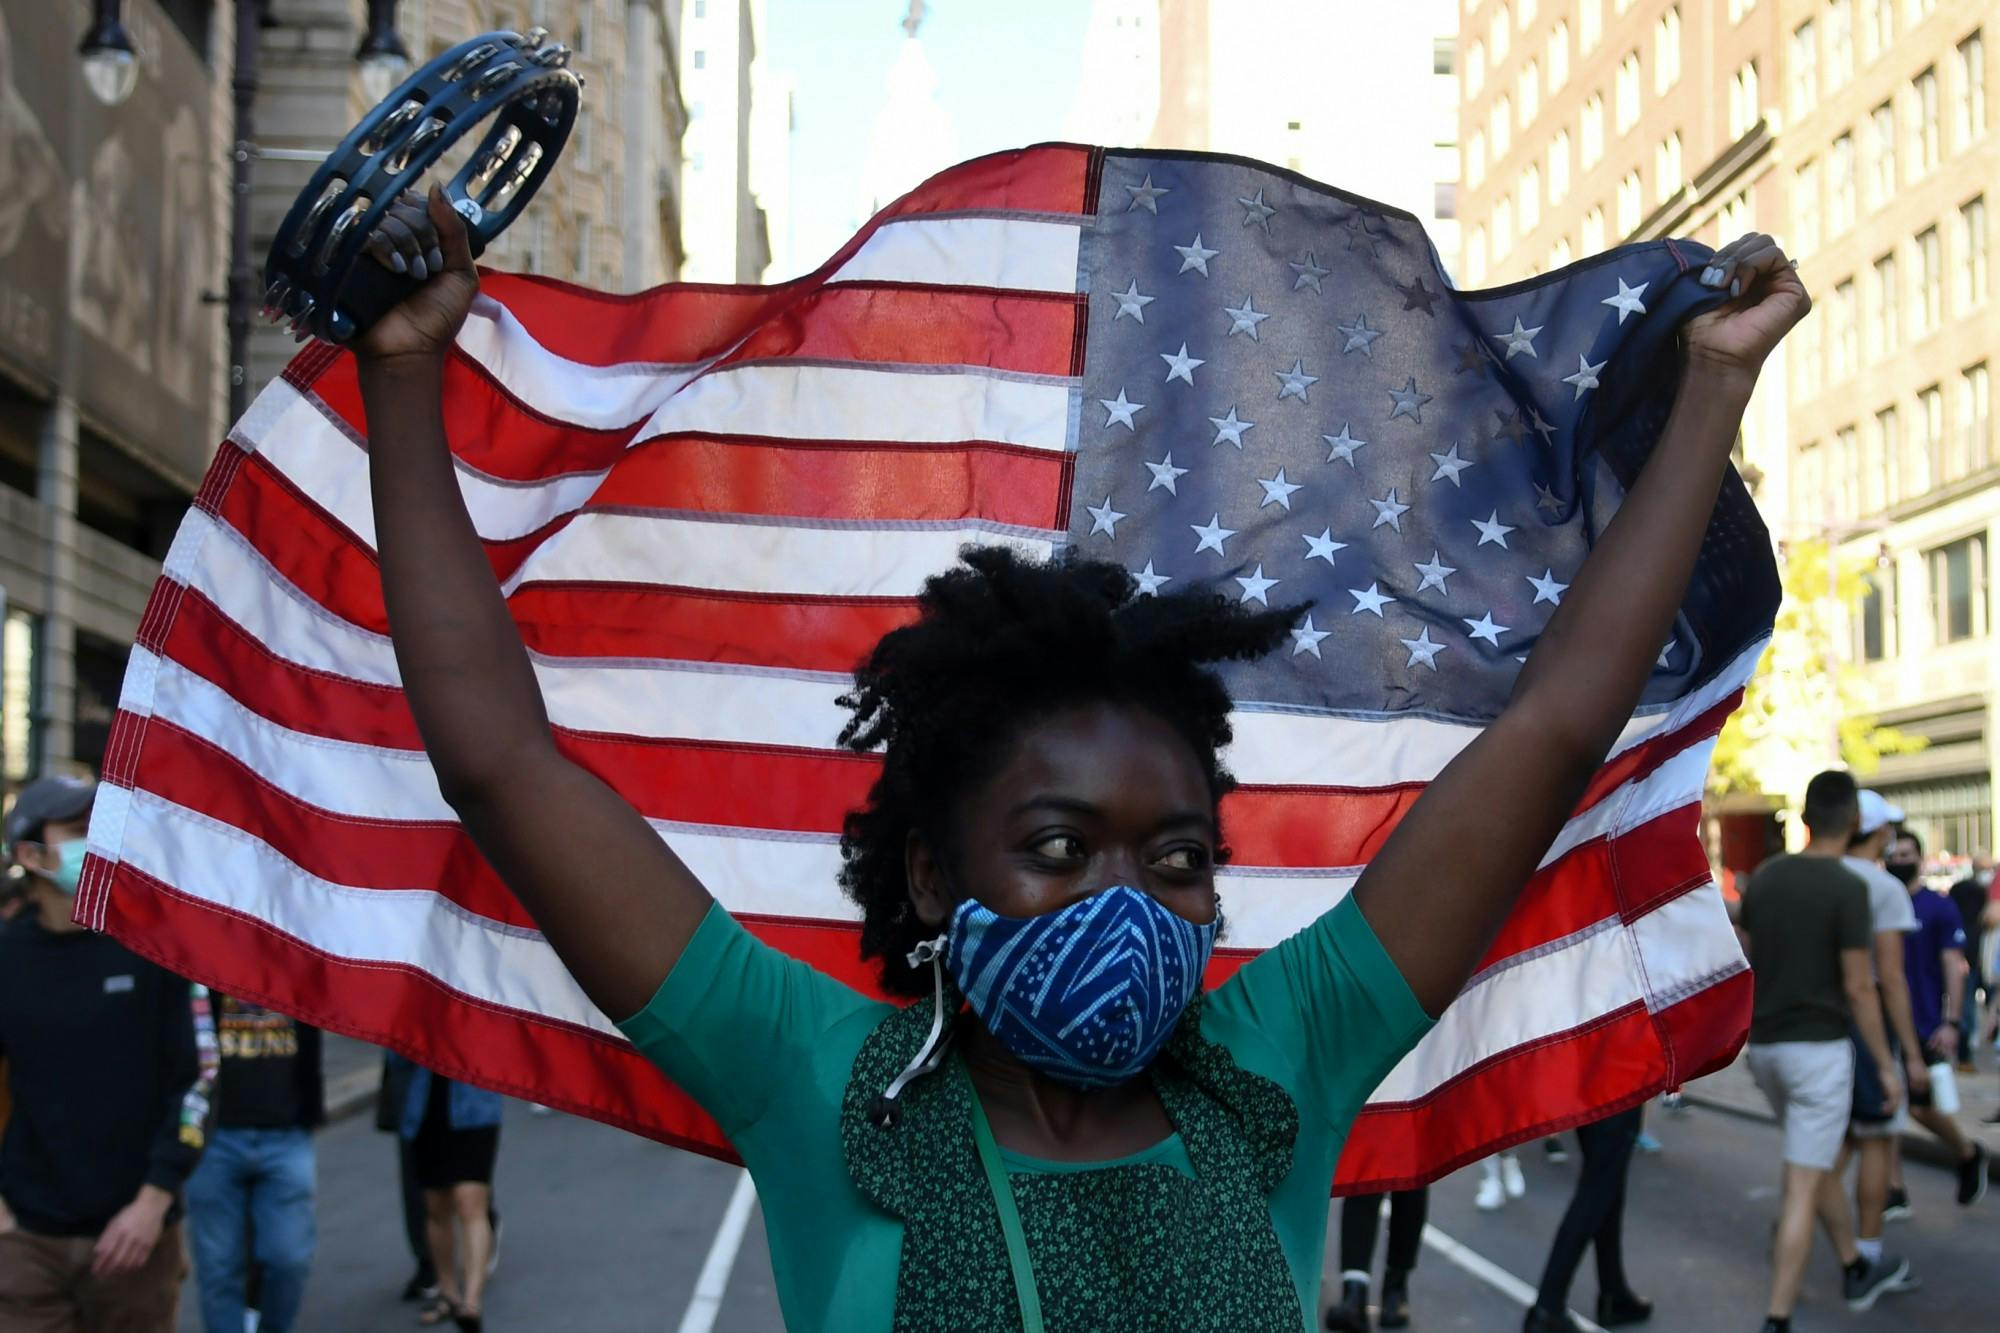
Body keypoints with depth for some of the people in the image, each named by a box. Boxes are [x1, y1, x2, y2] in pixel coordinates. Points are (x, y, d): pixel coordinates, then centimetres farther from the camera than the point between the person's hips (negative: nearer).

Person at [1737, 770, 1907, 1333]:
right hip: (1820, 1047, -7)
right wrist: (1885, 1065, -4)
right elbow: (1858, 988, -13)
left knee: (1818, 1160, 25)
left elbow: (1740, 960, 9)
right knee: (1803, 1186, -4)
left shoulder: (1765, 876, 4)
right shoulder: (1847, 888, -14)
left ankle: (1856, 1270, 42)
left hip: (1765, 1044, 7)